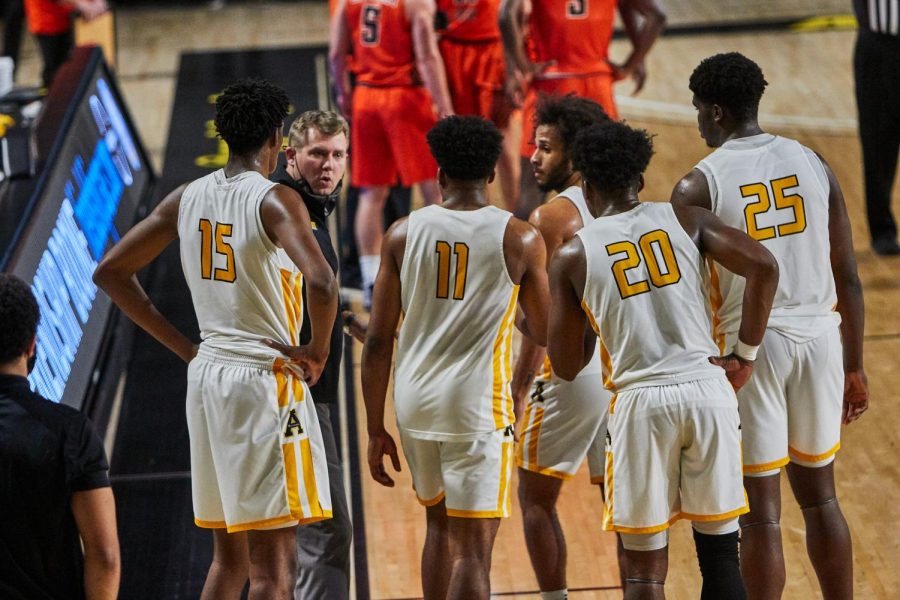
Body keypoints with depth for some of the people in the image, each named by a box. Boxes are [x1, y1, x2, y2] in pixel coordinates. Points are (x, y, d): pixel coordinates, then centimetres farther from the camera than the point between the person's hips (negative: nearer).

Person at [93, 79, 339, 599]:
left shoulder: (188, 198, 8)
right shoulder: (276, 200, -12)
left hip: (206, 376, 7)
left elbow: (111, 272, 13)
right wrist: (318, 351, -10)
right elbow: (321, 283, -28)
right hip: (266, 380, -7)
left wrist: (184, 348, 12)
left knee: (229, 558, 16)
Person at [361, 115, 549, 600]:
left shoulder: (403, 233, 2)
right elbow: (544, 334, 6)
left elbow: (378, 341, 2)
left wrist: (375, 429, 9)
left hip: (414, 400, 4)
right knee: (473, 547, -2)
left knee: (440, 524, 24)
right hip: (477, 404, -4)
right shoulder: (520, 238, -3)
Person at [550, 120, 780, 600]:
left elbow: (565, 367, 8)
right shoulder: (684, 219, 8)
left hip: (640, 400, -2)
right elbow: (763, 266, -4)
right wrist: (745, 354, 4)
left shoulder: (572, 256, 5)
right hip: (708, 389, 2)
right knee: (720, 554, 12)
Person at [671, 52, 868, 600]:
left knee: (762, 512, 3)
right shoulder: (812, 163, 5)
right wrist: (854, 368, 14)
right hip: (819, 336, 4)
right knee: (820, 496, 18)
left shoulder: (699, 186, -8)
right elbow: (848, 278, 6)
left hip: (751, 345, -4)